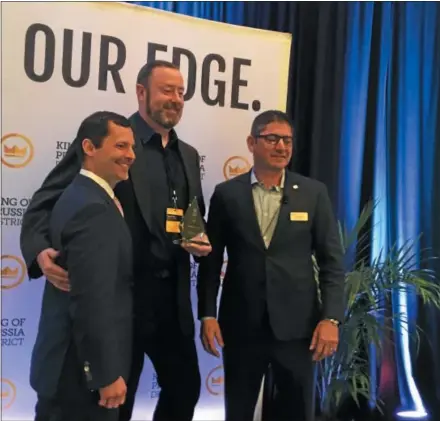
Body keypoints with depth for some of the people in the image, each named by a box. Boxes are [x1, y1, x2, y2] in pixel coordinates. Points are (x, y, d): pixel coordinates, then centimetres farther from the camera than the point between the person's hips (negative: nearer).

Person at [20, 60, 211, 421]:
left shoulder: (188, 155, 12)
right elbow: (45, 203, -11)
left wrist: (202, 241, -1)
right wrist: (41, 251, -29)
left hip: (172, 296, 6)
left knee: (186, 387, 17)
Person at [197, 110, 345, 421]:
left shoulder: (314, 193, 1)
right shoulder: (226, 194, 1)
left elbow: (332, 260, 0)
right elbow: (211, 260, 4)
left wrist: (331, 317, -7)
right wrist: (207, 314, -2)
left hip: (297, 325, 0)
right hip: (241, 325, 0)